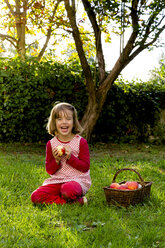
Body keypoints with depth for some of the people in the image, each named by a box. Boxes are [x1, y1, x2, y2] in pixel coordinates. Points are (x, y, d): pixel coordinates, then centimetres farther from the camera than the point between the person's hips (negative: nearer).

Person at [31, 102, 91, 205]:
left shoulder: (81, 142, -2)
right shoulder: (51, 144, 7)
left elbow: (85, 167, -4)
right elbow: (49, 170, 9)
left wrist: (70, 158, -17)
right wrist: (57, 161, -12)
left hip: (78, 180, -4)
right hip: (57, 181, 5)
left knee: (68, 190, -41)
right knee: (36, 197, -20)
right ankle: (74, 201, -17)